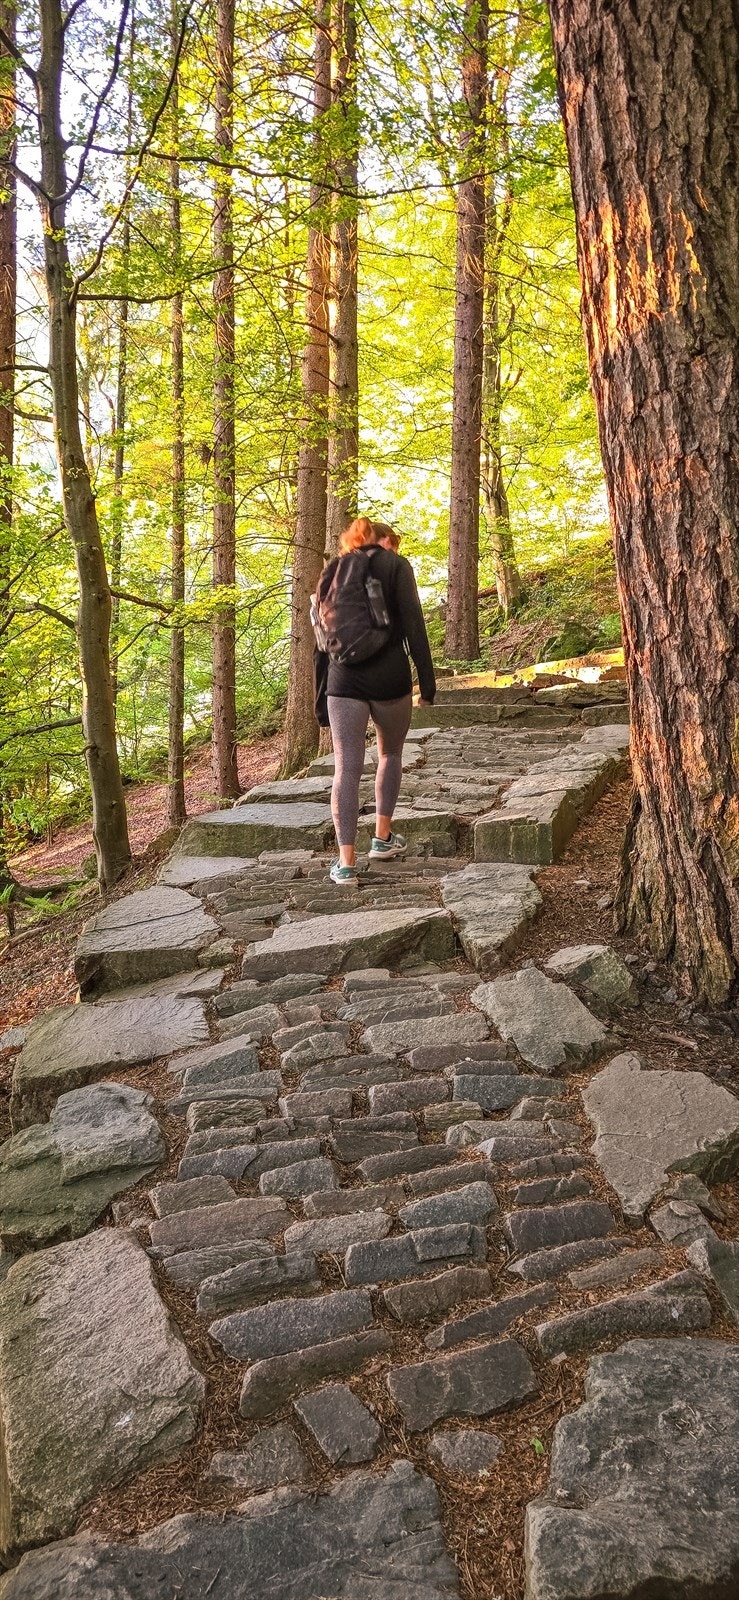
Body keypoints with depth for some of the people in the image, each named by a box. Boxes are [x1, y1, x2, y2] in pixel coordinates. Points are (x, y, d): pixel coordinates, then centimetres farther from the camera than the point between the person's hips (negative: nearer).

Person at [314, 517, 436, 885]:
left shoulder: (332, 571, 14)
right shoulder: (395, 565, 3)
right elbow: (414, 625, -6)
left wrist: (320, 699, 16)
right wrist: (427, 681, -2)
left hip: (344, 681, 2)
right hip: (390, 678, -2)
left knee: (347, 769, 0)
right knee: (390, 755, 21)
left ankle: (346, 862, -4)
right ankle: (382, 839, 27)